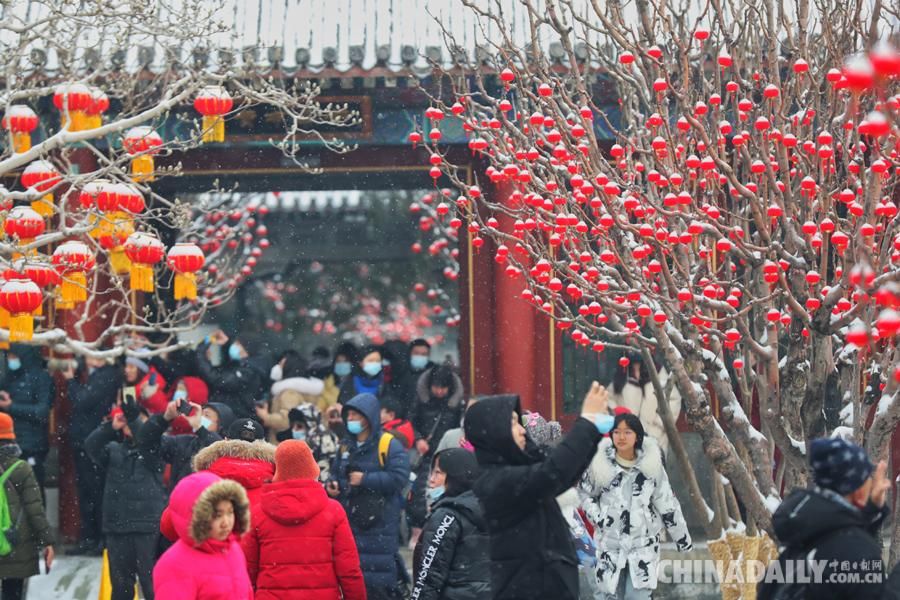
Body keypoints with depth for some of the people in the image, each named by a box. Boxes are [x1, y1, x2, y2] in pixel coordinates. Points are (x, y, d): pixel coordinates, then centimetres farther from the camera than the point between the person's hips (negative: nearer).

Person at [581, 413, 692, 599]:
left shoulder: (651, 464, -3)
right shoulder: (600, 463, -5)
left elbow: (667, 504, 5)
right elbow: (587, 494, 10)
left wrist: (681, 536, 10)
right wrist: (596, 517, -8)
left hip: (643, 544, -1)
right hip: (610, 544, 1)